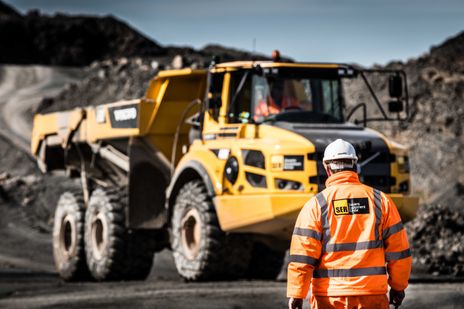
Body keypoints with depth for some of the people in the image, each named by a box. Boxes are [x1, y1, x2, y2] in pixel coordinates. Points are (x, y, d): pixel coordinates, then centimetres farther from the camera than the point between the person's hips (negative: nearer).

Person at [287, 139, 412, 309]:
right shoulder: (380, 200, 4)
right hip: (372, 294, 1)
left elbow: (302, 255, -7)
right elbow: (398, 250, 7)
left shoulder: (316, 204, -2)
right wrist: (398, 286, 19)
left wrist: (296, 295, -5)